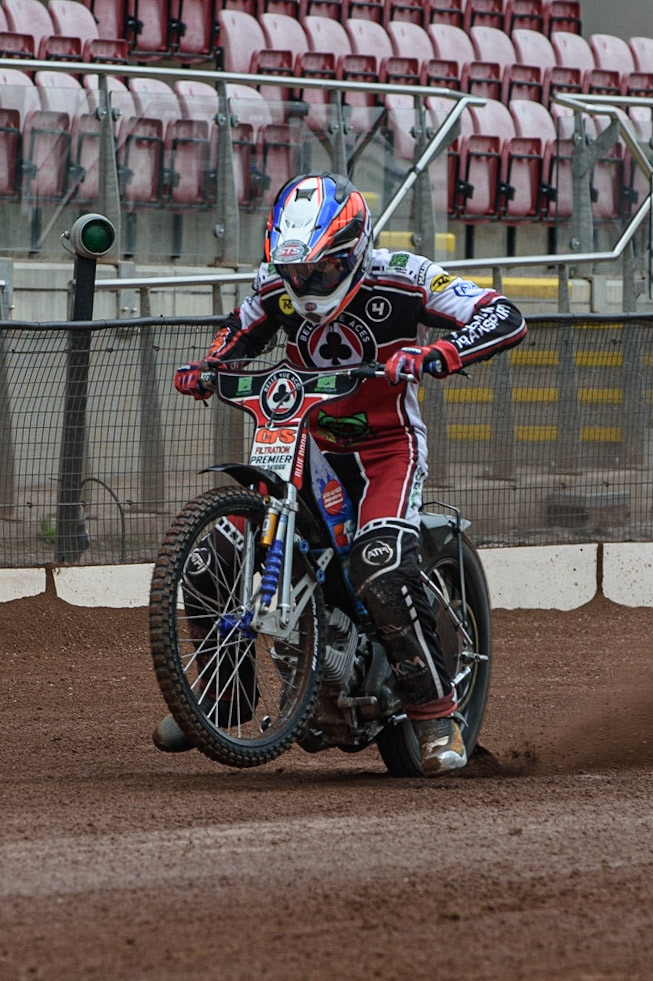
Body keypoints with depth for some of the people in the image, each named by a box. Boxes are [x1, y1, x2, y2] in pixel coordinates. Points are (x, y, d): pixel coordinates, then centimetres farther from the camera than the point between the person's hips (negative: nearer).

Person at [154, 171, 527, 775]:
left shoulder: (399, 279, -17)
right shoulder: (276, 289, -2)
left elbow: (506, 317, -23)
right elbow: (239, 335, 20)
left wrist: (436, 355, -40)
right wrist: (206, 369, -2)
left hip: (388, 445, -5)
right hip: (307, 444, 5)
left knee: (382, 570, -31)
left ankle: (437, 716, -19)